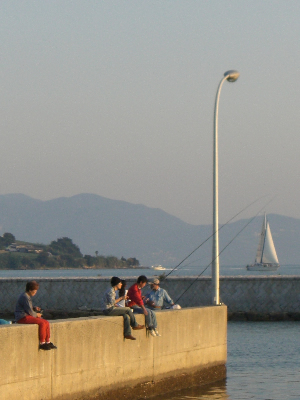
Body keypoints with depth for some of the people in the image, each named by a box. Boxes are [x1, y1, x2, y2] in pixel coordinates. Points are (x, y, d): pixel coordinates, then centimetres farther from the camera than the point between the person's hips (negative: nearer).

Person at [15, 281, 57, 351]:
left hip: (28, 316, 11)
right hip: (22, 318, -11)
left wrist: (35, 308, 9)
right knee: (42, 323, -26)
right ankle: (42, 343, -21)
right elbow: (29, 311, -19)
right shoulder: (25, 297, -17)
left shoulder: (28, 296, 17)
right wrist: (36, 314, -2)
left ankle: (48, 342, 1)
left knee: (46, 323, 1)